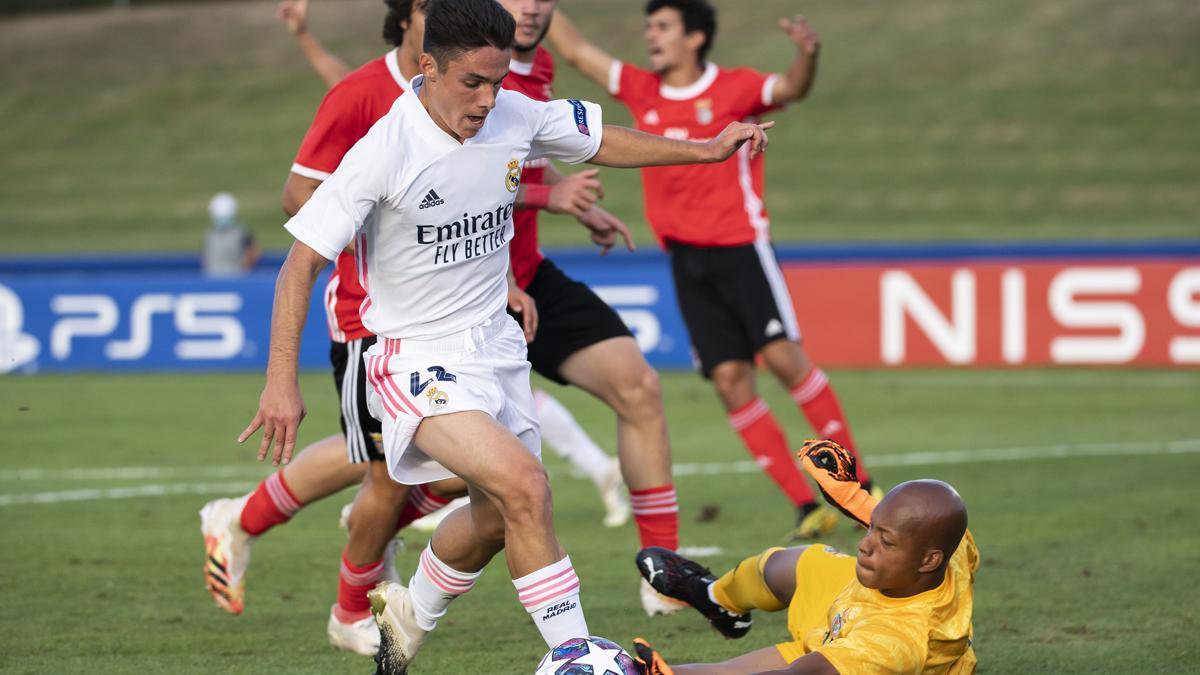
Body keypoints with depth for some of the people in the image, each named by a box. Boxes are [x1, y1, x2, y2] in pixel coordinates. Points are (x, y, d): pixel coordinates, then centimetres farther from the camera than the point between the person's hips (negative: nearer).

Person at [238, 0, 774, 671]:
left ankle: (410, 614, 46)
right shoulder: (383, 152, -22)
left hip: (497, 345, 7)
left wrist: (706, 149, 11)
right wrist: (282, 382, -25)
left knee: (496, 517, 18)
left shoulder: (515, 117, -6)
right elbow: (303, 262, -19)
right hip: (419, 359, -7)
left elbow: (600, 139, 15)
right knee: (523, 484, -26)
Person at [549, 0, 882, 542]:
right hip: (687, 257, 4)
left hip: (740, 247, -4)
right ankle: (807, 507, -4)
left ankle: (858, 484, -8)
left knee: (783, 355, -17)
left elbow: (790, 90, -19)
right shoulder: (641, 91, 10)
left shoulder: (734, 88, -3)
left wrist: (807, 55, -38)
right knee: (730, 379, -6)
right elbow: (574, 49, 16)